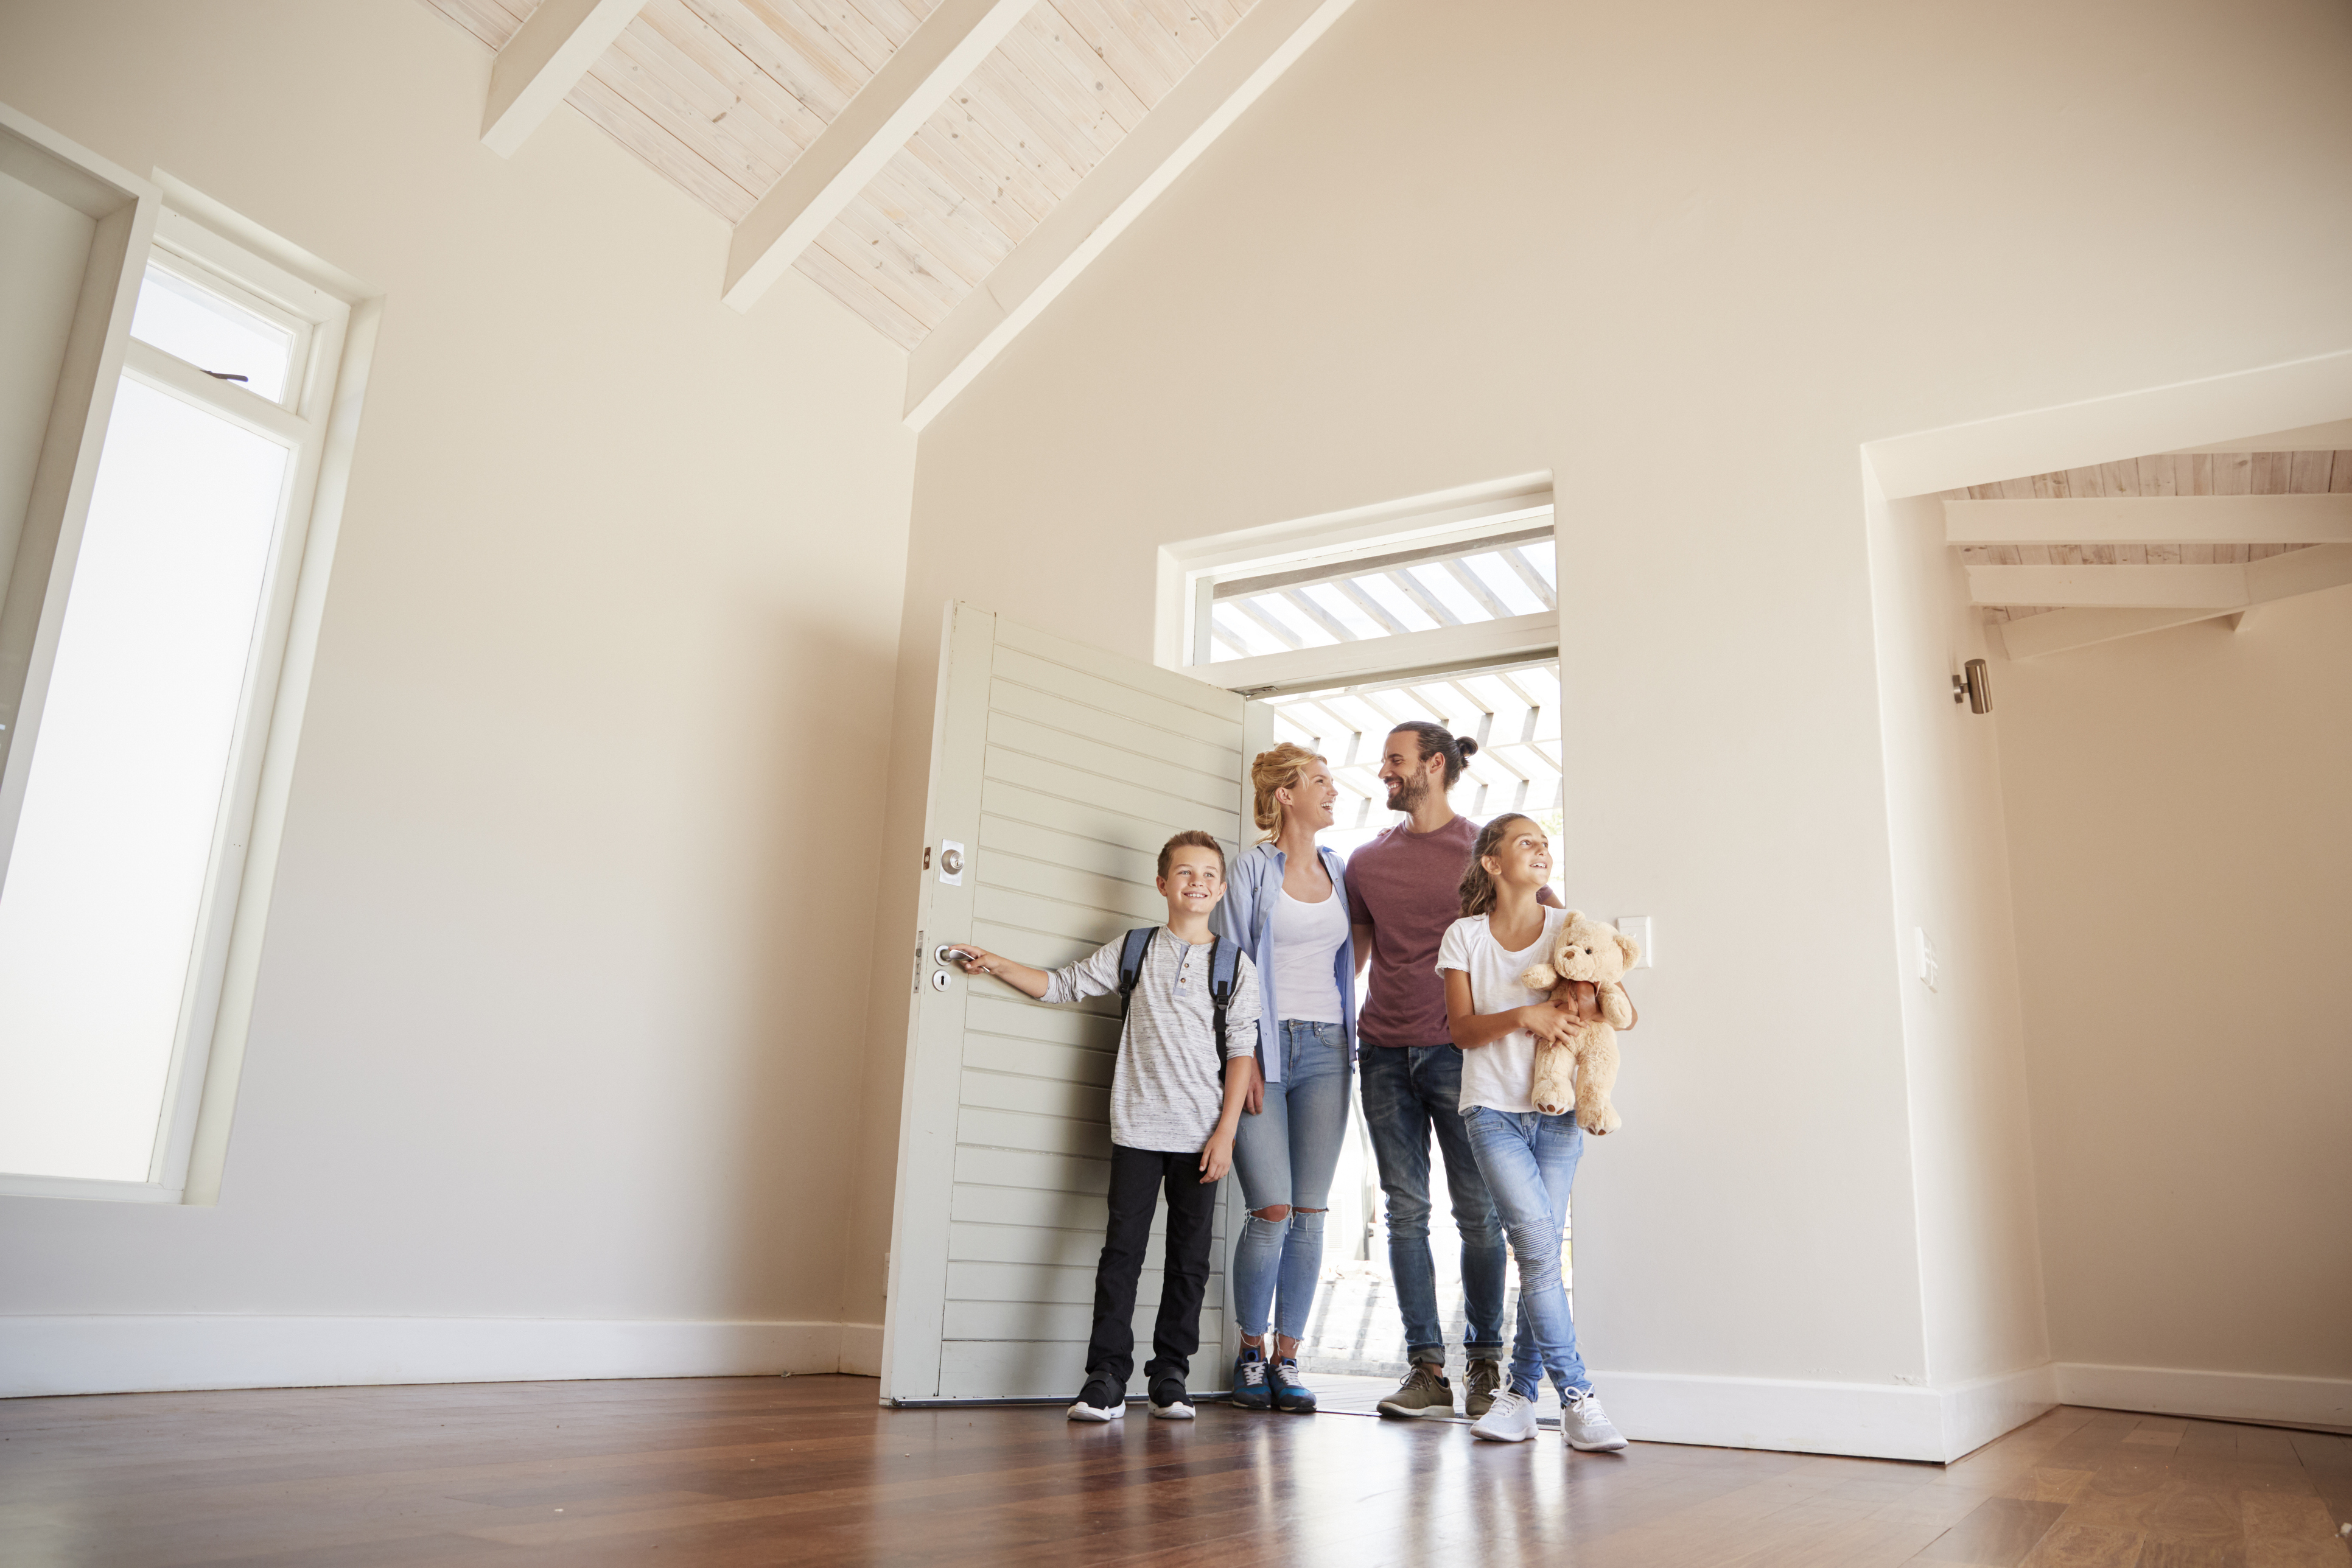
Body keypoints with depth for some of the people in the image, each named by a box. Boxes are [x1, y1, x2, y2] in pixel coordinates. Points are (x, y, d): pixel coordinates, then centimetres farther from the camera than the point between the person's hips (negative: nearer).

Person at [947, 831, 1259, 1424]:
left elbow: (1242, 1052, 2)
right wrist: (997, 964, 3)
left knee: (1189, 1257, 5)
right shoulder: (1133, 951, 8)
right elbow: (1063, 985, 14)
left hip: (1202, 1135, 0)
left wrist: (1226, 1133, -5)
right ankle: (1107, 1376, 1)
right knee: (1122, 1248, -4)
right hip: (1138, 1128, 0)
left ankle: (1170, 1376, 16)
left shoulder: (1237, 966, 5)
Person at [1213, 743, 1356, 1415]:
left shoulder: (1337, 871, 15)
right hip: (1266, 1048, -4)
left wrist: (1349, 1044, 12)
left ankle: (1287, 1359, 12)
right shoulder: (1253, 867, 0)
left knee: (1311, 1213, 2)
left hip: (1326, 1052, 5)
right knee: (1272, 1210, -9)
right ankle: (1250, 1351, 11)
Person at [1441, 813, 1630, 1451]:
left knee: (1540, 1251, 1)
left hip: (1557, 1111, 2)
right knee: (1538, 1241, -14)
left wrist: (1576, 1013, -17)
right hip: (1494, 1110, -2)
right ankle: (1576, 1396, -5)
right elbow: (1462, 1029, -1)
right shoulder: (1464, 937, 3)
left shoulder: (1569, 929, 5)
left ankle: (1521, 1393, 15)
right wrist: (1522, 1017, -19)